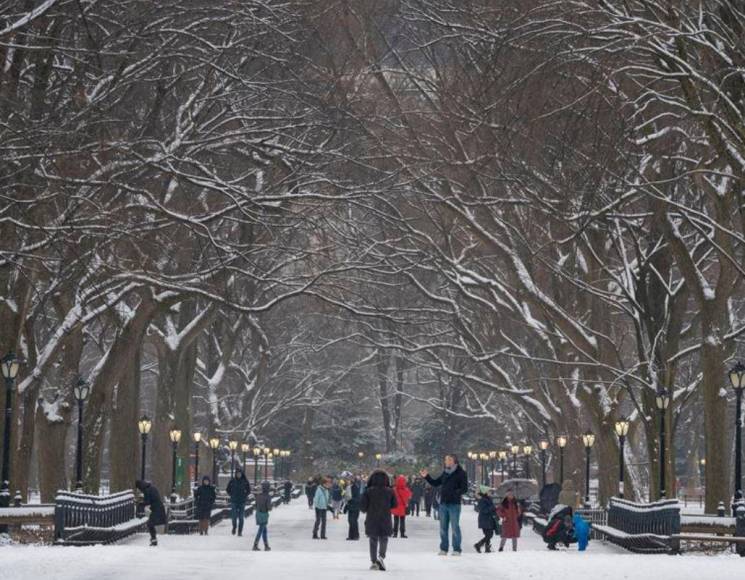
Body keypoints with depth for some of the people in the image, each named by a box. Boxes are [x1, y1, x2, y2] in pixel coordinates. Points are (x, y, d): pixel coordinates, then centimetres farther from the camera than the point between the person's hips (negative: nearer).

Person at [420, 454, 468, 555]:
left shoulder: (460, 473, -5)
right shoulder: (445, 473, 13)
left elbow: (464, 488, -11)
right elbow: (435, 483, 21)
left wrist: (456, 493, -26)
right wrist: (426, 477, 10)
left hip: (454, 504, -6)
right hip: (443, 503, 6)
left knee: (455, 527, -3)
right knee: (443, 527, 9)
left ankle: (456, 550, 2)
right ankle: (443, 549, 16)